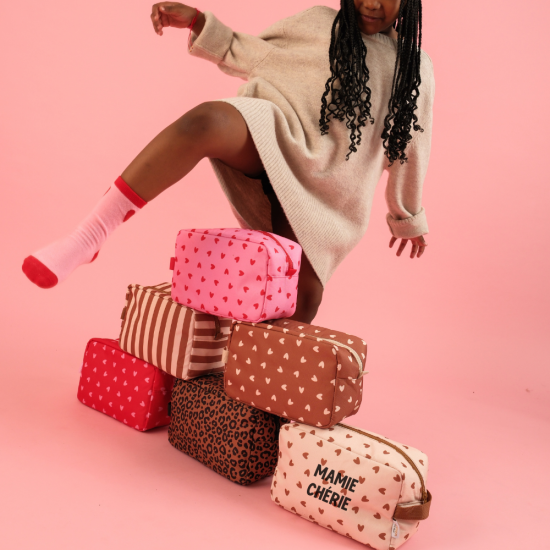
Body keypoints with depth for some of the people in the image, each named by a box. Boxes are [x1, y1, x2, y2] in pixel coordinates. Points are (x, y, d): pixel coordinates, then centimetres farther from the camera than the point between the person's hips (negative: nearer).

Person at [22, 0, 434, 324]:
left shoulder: (415, 67, 16)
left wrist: (409, 217, 29)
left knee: (304, 290, -8)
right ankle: (87, 238, -33)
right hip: (275, 140, -1)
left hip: (323, 190, 2)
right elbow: (253, 56, 22)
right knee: (207, 121, -33)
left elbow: (408, 147, 22)